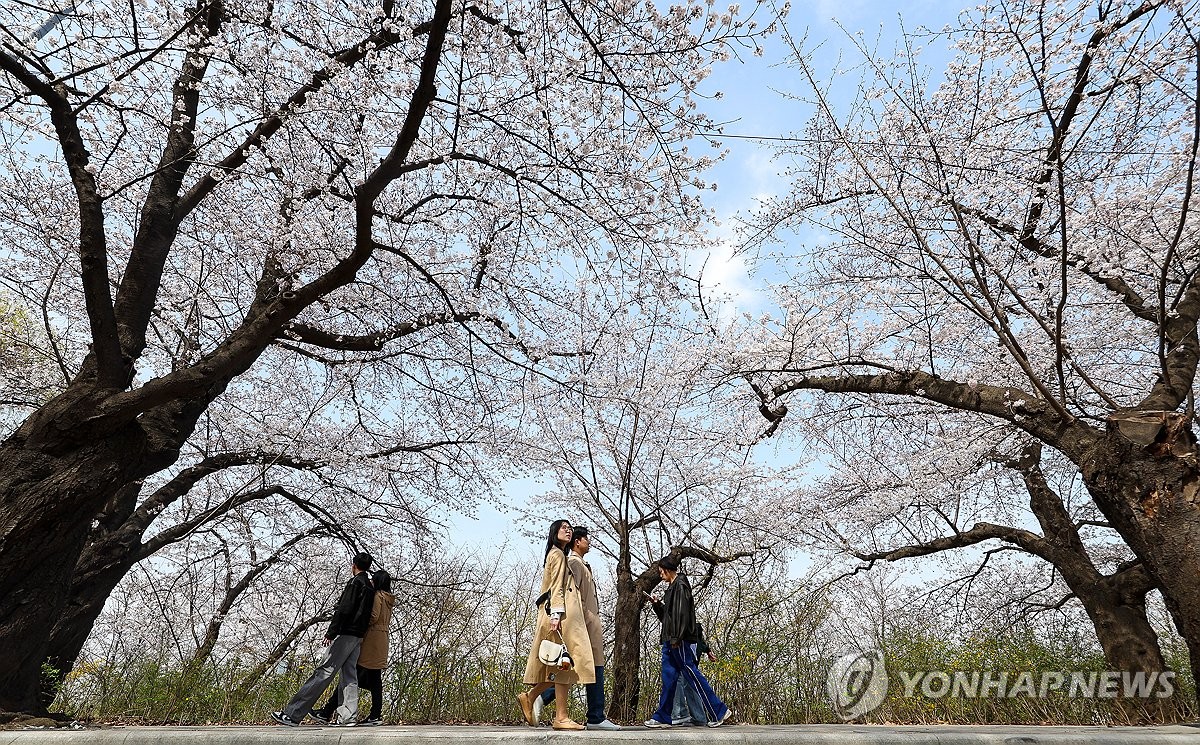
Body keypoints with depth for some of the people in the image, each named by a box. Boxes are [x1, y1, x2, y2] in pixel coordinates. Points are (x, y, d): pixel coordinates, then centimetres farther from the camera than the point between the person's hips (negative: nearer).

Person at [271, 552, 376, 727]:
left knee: (323, 672, -9)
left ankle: (292, 714, -7)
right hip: (358, 638, 9)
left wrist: (331, 633, -16)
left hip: (345, 634, -9)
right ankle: (348, 717, 3)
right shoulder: (370, 587, 18)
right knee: (349, 676, 8)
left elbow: (344, 610, -17)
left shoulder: (355, 582, -8)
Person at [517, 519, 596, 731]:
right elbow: (556, 587, -13)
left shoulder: (561, 555, 25)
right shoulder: (557, 554, -3)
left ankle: (529, 697, 12)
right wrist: (556, 614, -20)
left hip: (564, 614, 10)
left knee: (561, 664, 7)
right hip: (561, 614, -10)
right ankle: (561, 717, -7)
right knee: (564, 662, -9)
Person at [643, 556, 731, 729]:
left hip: (679, 640, -10)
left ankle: (718, 711, 1)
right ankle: (662, 717, 12)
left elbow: (682, 613, -20)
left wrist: (676, 638, -23)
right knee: (668, 677, 9)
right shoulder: (672, 587, 20)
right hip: (670, 640, 10)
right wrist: (657, 604, 12)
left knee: (691, 673, -6)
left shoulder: (680, 585, -10)